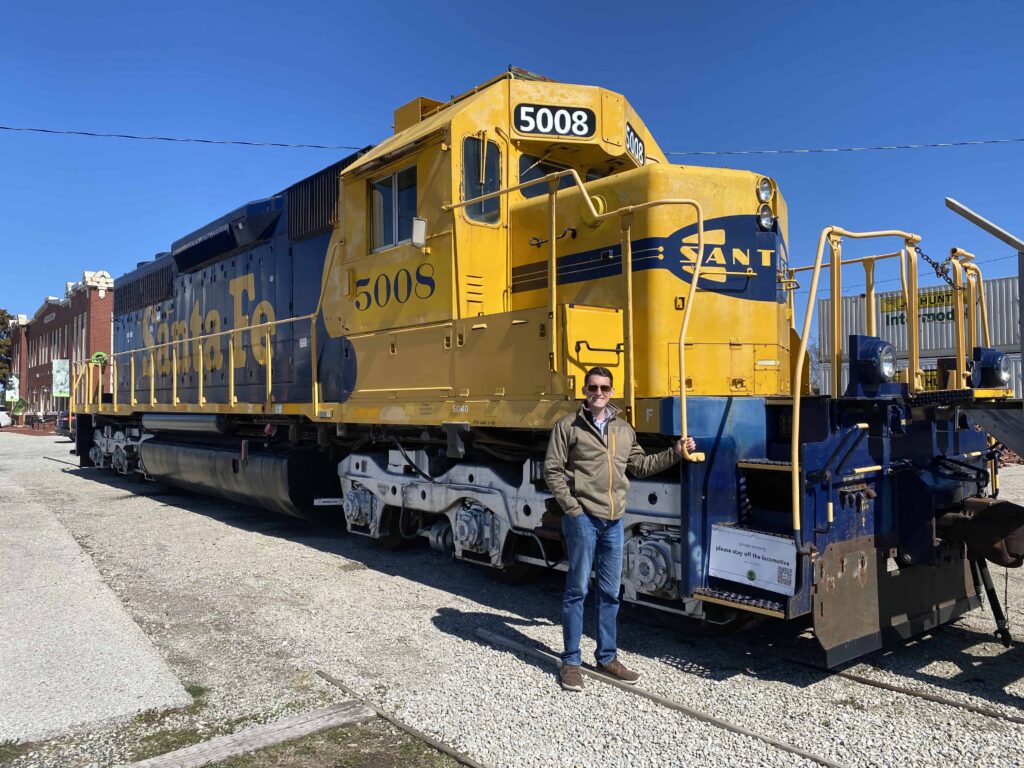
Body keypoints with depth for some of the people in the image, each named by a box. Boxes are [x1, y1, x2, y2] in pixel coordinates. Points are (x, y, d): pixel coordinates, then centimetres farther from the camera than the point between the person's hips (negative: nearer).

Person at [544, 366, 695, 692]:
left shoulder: (623, 429, 13)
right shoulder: (568, 426, -3)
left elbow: (641, 466, 19)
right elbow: (552, 470, -6)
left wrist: (675, 452, 12)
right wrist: (572, 508, -11)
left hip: (614, 521, 5)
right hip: (583, 518, -5)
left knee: (610, 592, 13)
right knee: (577, 589, 1)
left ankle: (607, 657, 26)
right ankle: (570, 661, 13)